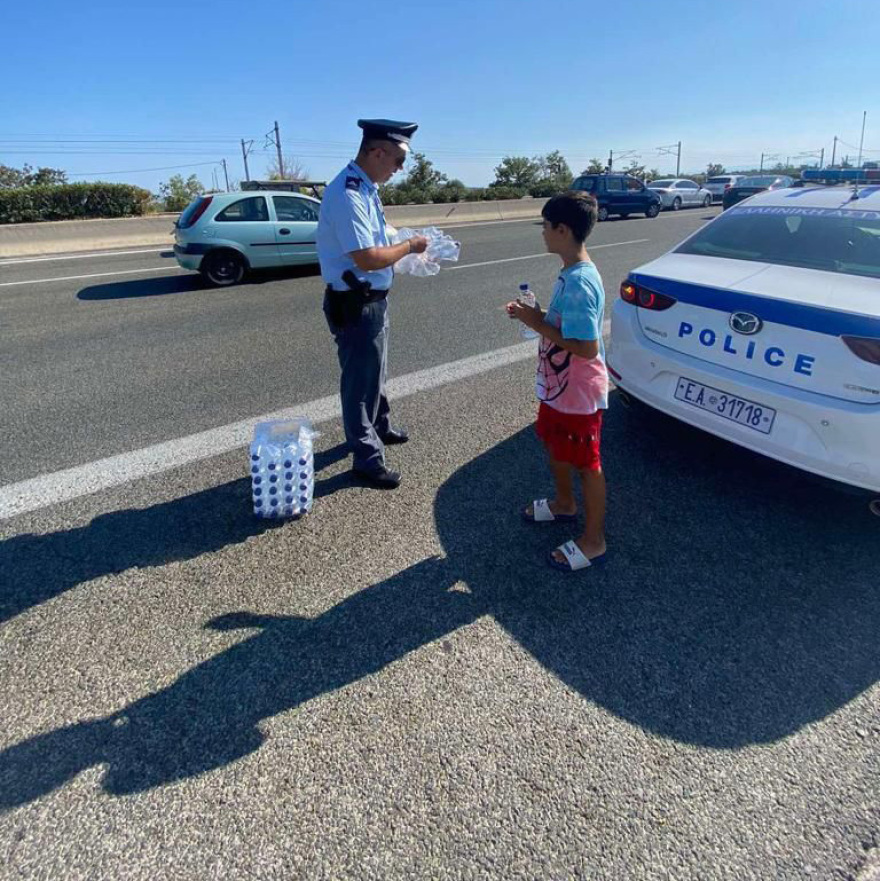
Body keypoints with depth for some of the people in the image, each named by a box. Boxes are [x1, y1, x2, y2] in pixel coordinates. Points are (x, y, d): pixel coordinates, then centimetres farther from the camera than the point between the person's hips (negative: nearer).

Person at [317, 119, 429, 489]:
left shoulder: (366, 188, 7)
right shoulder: (348, 194, -24)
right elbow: (367, 258, -28)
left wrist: (405, 249, 3)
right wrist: (409, 245, -14)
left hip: (372, 298, 10)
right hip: (354, 304, -10)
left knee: (374, 370, 26)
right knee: (360, 378, 3)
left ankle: (380, 427, 48)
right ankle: (367, 458, 18)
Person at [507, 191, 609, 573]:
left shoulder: (579, 283, -27)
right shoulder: (571, 273, 4)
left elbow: (587, 348, -30)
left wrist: (539, 325, -22)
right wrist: (537, 316, 0)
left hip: (579, 394, -10)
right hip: (557, 387, 10)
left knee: (585, 464, 5)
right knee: (555, 445, 26)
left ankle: (593, 540, 22)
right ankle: (564, 504, 49)